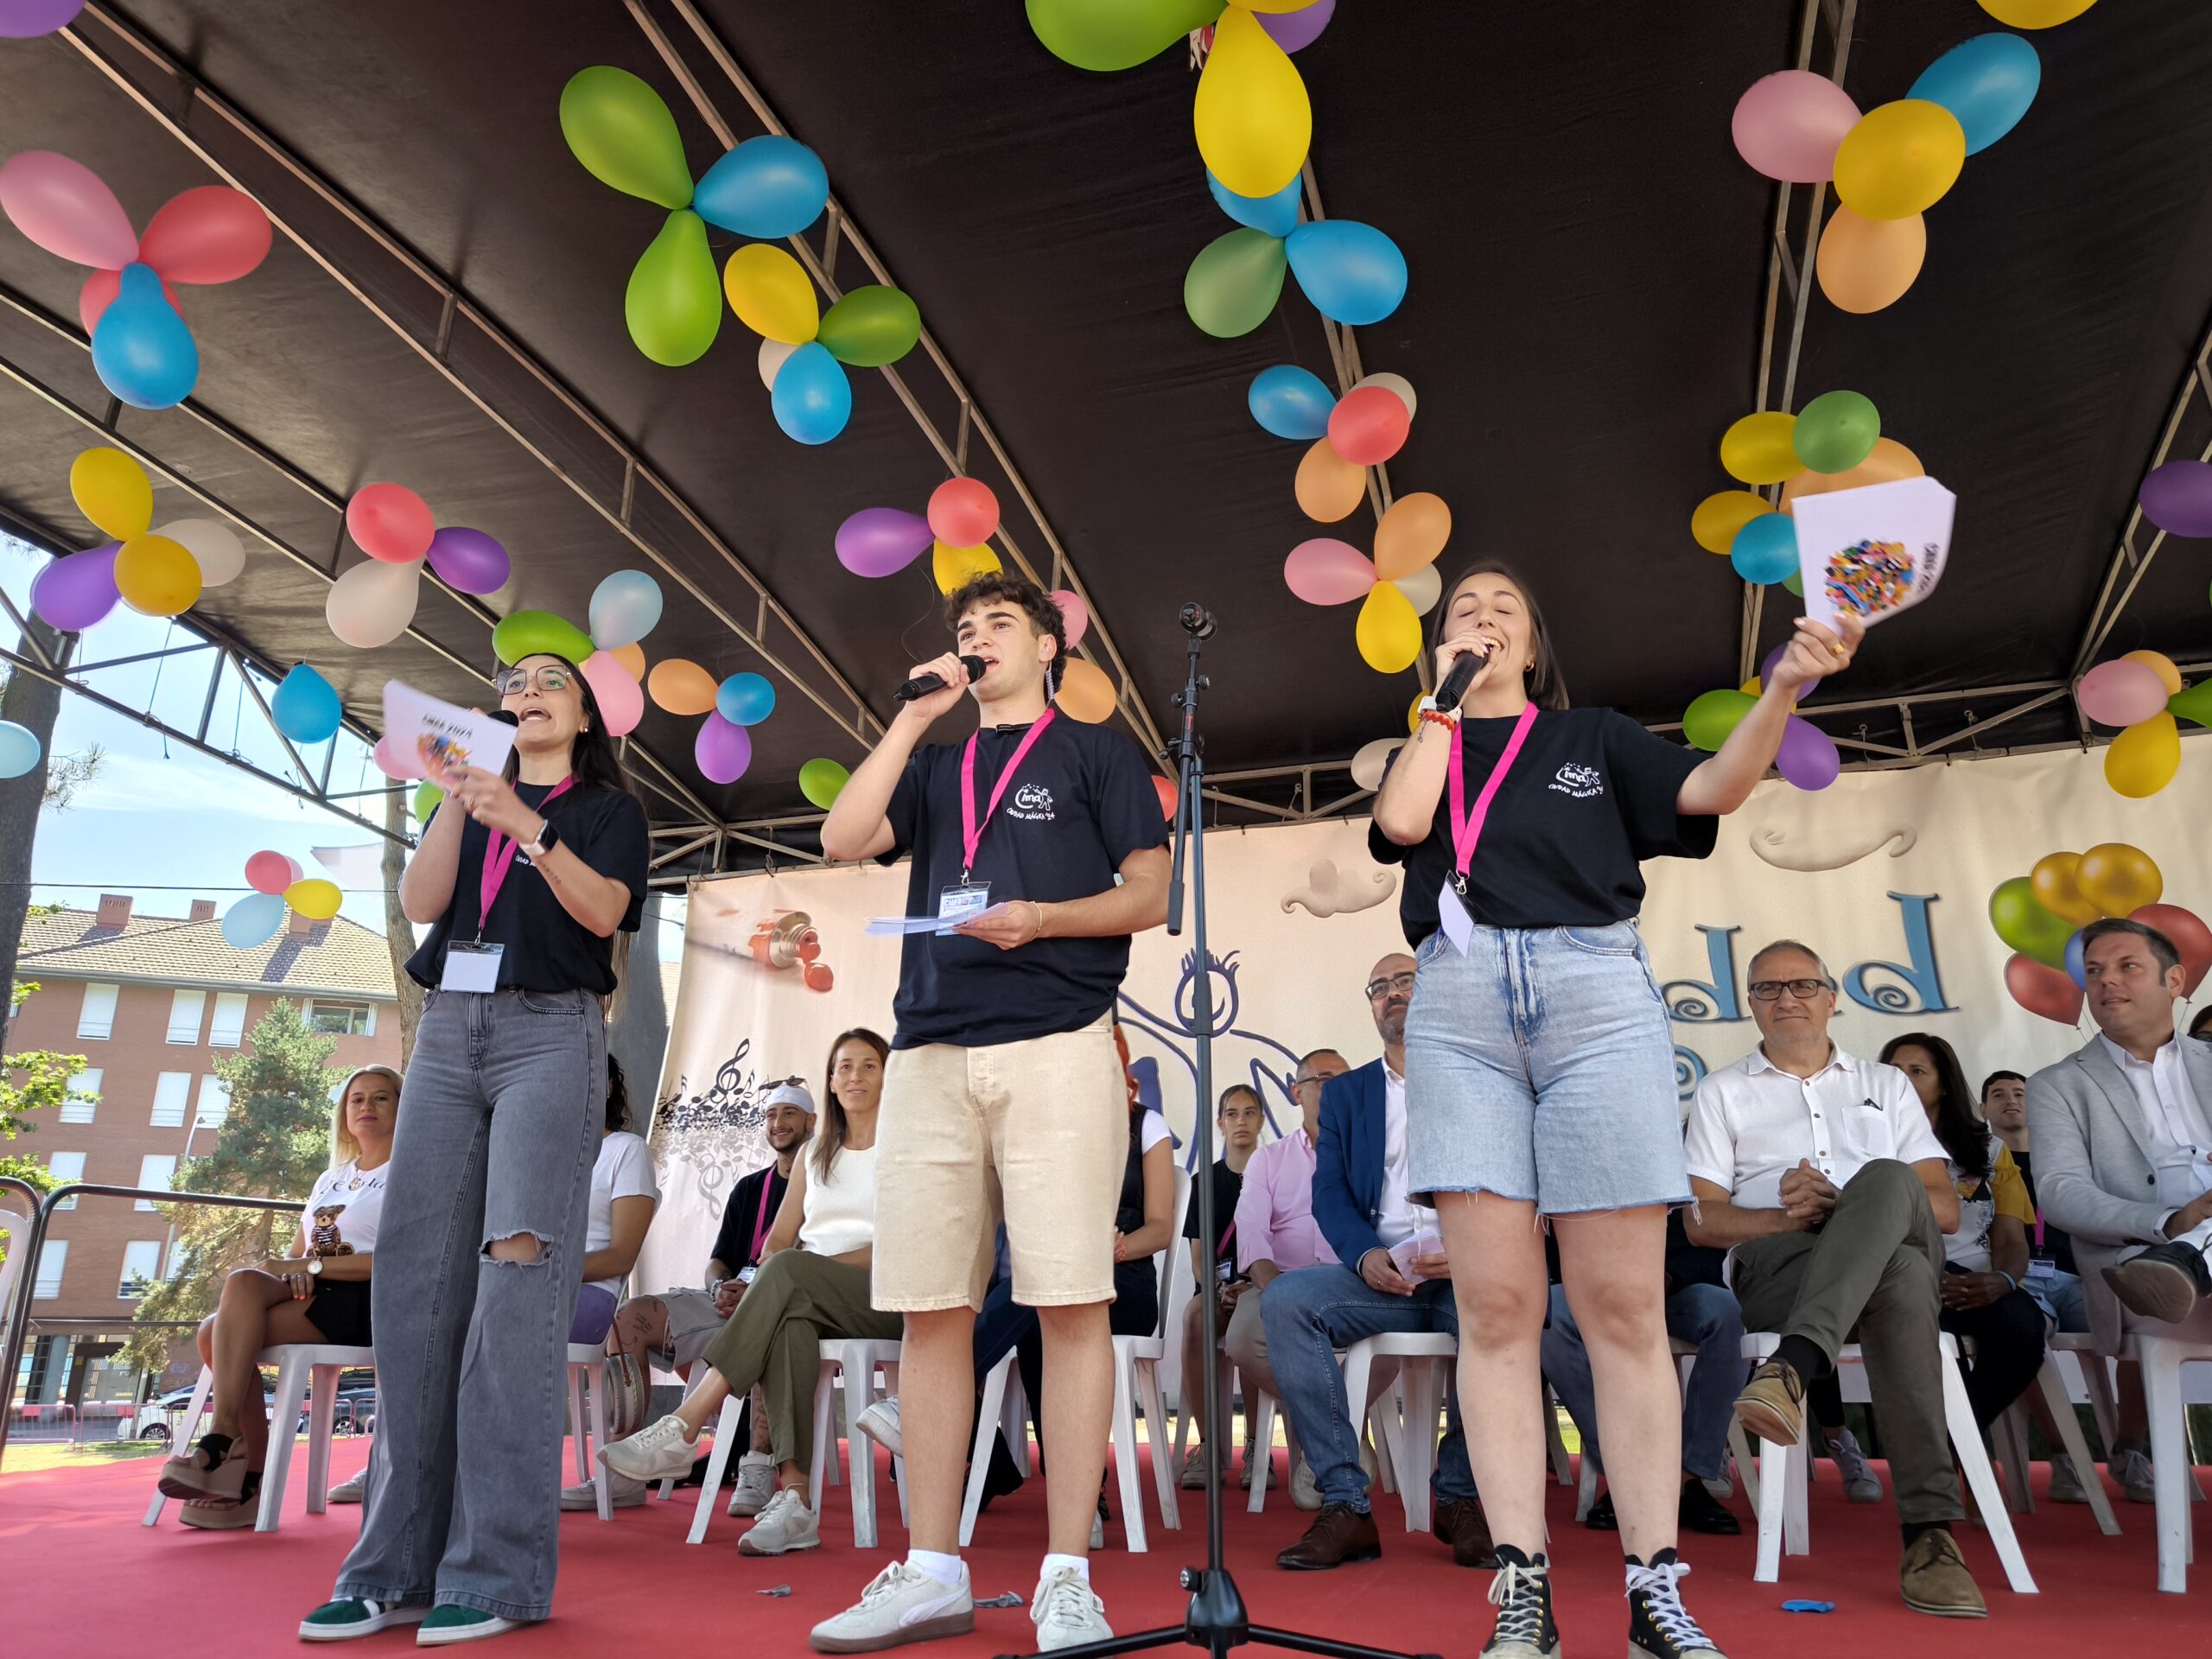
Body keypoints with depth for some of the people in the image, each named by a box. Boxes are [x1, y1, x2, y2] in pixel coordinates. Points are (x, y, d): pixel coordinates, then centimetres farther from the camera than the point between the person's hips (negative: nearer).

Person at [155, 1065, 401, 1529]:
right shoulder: (329, 1179, 26)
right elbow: (297, 1251, 19)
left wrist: (311, 1266, -15)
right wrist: (291, 1271, -6)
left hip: (365, 1303, -7)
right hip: (310, 1298, 7)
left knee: (243, 1283, -27)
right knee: (215, 1333, -21)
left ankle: (220, 1440, -25)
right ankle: (250, 1479, -17)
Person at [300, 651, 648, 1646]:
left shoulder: (608, 808, 12)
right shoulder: (471, 801, 24)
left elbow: (603, 911, -5)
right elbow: (421, 902, 8)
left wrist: (527, 827, -16)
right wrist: (455, 799, -3)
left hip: (549, 1032, -4)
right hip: (447, 1029, 4)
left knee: (517, 1268, -15)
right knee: (416, 1281, -4)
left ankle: (498, 1572, -12)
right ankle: (399, 1567, 0)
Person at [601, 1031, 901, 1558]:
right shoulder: (815, 1155, 25)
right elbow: (777, 1238, 19)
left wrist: (815, 1263, -14)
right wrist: (759, 1287, -4)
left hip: (881, 1298, -3)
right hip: (810, 1301, 4)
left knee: (787, 1270, -34)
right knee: (788, 1321, -35)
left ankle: (681, 1429, -37)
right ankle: (794, 1496, -43)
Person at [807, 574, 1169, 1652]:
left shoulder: (1094, 752, 12)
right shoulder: (935, 765, 24)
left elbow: (1150, 895, 4)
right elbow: (844, 840, 7)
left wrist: (1041, 918, -13)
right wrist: (914, 719, 7)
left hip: (1056, 1046, -4)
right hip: (931, 1053, 4)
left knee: (1070, 1302, -6)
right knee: (930, 1311, 4)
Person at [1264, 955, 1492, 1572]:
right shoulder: (1345, 1093, 18)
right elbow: (1329, 1193, 8)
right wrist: (1366, 1256, -13)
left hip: (1466, 1271, -2)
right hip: (1380, 1273, 2)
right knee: (1284, 1300, -26)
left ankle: (1460, 1497, -11)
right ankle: (1344, 1505, -22)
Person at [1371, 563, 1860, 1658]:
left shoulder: (1594, 738, 20)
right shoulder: (1425, 745, 22)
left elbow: (1712, 789, 5)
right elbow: (1401, 823, 0)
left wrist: (1786, 686, -11)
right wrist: (1448, 696, 8)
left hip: (1595, 994, 0)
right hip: (1458, 1005, 1)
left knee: (1623, 1306, -3)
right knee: (1496, 1307, -4)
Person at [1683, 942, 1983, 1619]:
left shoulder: (1887, 1084, 26)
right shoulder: (1723, 1092, 21)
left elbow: (1945, 1209, 14)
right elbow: (1700, 1220, 9)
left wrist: (1850, 1207, -6)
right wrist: (1788, 1218, -11)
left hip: (1903, 1246, 1)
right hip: (1774, 1266, -1)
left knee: (1885, 1179, -37)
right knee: (1899, 1275, -37)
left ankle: (1793, 1366, -49)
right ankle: (1931, 1530, -42)